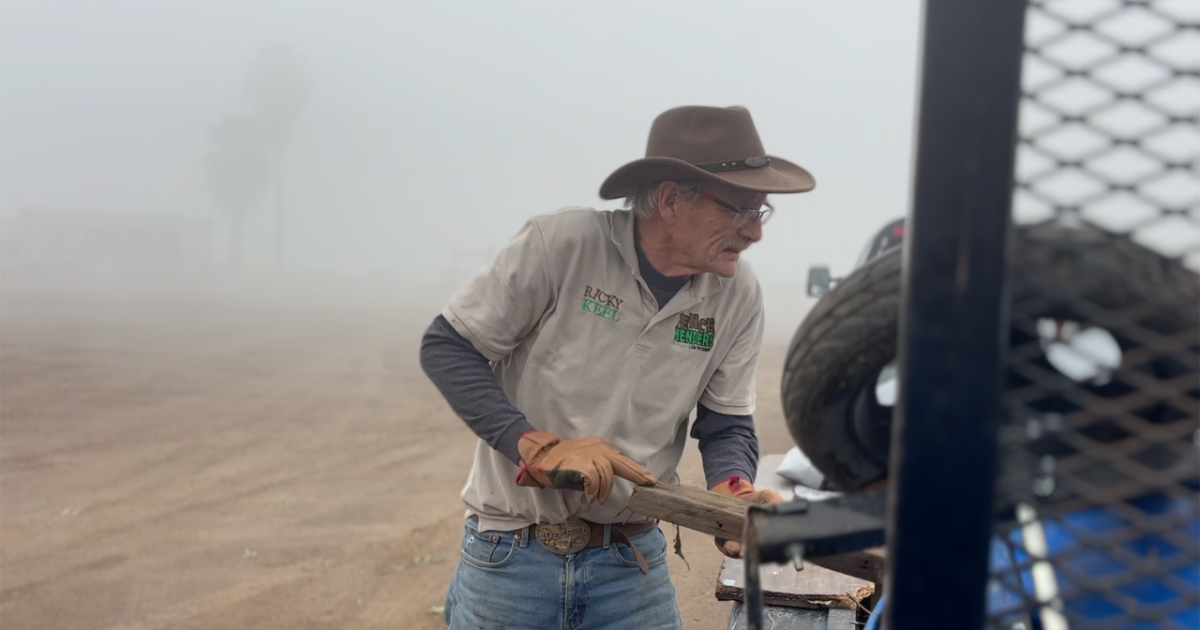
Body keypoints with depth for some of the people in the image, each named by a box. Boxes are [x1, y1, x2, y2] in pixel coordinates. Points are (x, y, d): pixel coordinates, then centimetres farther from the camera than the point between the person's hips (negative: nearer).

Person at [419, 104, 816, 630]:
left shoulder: (738, 294, -6)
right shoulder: (560, 243, -18)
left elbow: (727, 425, 2)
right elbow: (445, 347, -12)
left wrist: (734, 489, -20)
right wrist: (537, 445, -22)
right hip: (511, 555, -3)